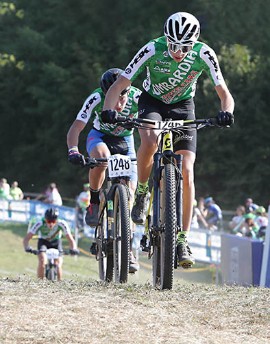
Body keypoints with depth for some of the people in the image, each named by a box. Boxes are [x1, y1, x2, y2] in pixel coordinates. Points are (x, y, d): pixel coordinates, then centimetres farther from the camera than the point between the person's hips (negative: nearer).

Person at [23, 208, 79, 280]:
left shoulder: (62, 224, -30)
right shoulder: (39, 224, -32)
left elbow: (71, 240, -28)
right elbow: (26, 238, -32)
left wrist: (73, 249, -49)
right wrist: (27, 247, -52)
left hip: (56, 242, 1)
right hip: (43, 242, -1)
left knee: (58, 266, -16)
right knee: (42, 262, -27)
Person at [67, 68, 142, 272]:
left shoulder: (137, 97, -30)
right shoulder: (96, 98, -31)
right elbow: (76, 128, -32)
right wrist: (73, 151, -50)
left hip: (125, 142, 1)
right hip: (100, 137, -1)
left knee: (130, 191, -12)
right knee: (102, 156, -38)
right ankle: (94, 203, -17)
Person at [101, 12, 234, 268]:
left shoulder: (204, 54, -24)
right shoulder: (152, 50, -28)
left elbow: (225, 94, -23)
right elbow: (119, 86, -27)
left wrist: (226, 112, -45)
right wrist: (108, 110, -45)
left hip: (183, 106, 1)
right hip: (152, 102, -1)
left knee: (186, 172, -15)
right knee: (149, 141, -36)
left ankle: (182, 240, -10)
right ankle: (141, 192, -9)